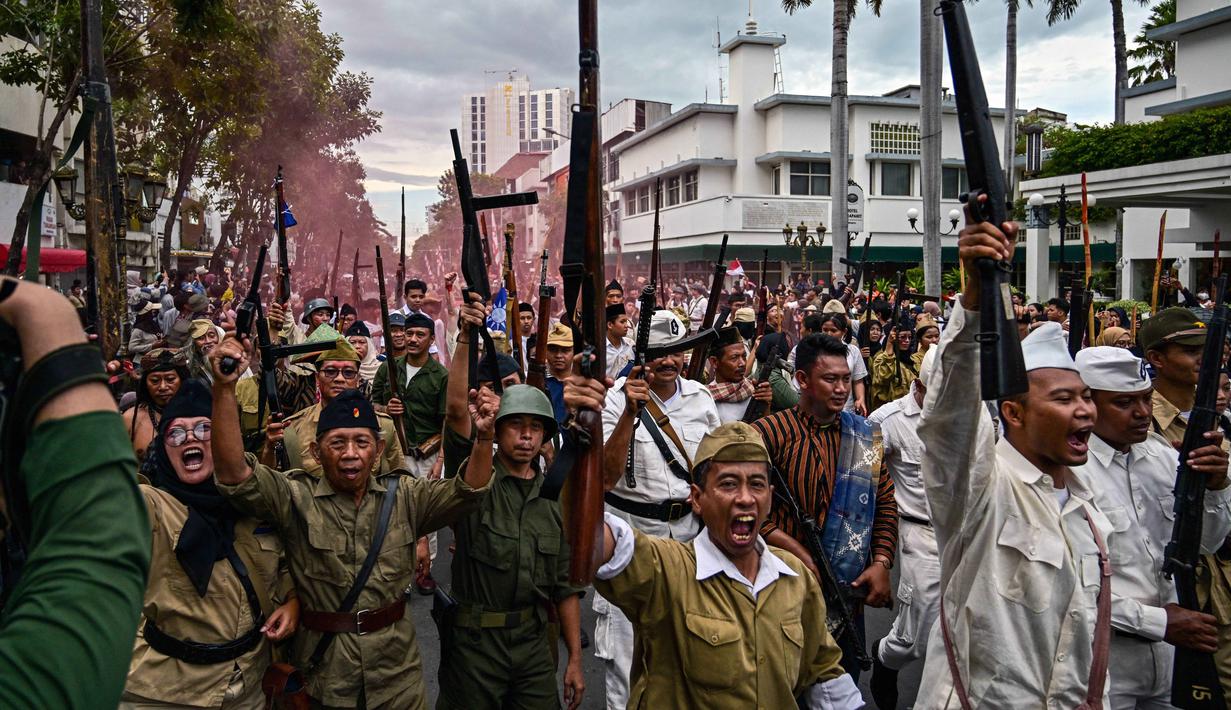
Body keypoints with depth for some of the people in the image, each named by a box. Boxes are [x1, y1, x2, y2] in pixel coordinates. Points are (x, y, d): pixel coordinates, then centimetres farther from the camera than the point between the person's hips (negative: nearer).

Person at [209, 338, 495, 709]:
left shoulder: (405, 496, -2)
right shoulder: (295, 498, -8)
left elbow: (467, 490, -14)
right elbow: (234, 473, -22)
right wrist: (224, 388, -34)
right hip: (322, 676, -1)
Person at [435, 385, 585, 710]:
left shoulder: (554, 497, 5)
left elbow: (565, 585, 7)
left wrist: (575, 658, 4)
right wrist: (483, 437, -55)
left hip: (533, 642, 4)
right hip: (474, 640, -4)